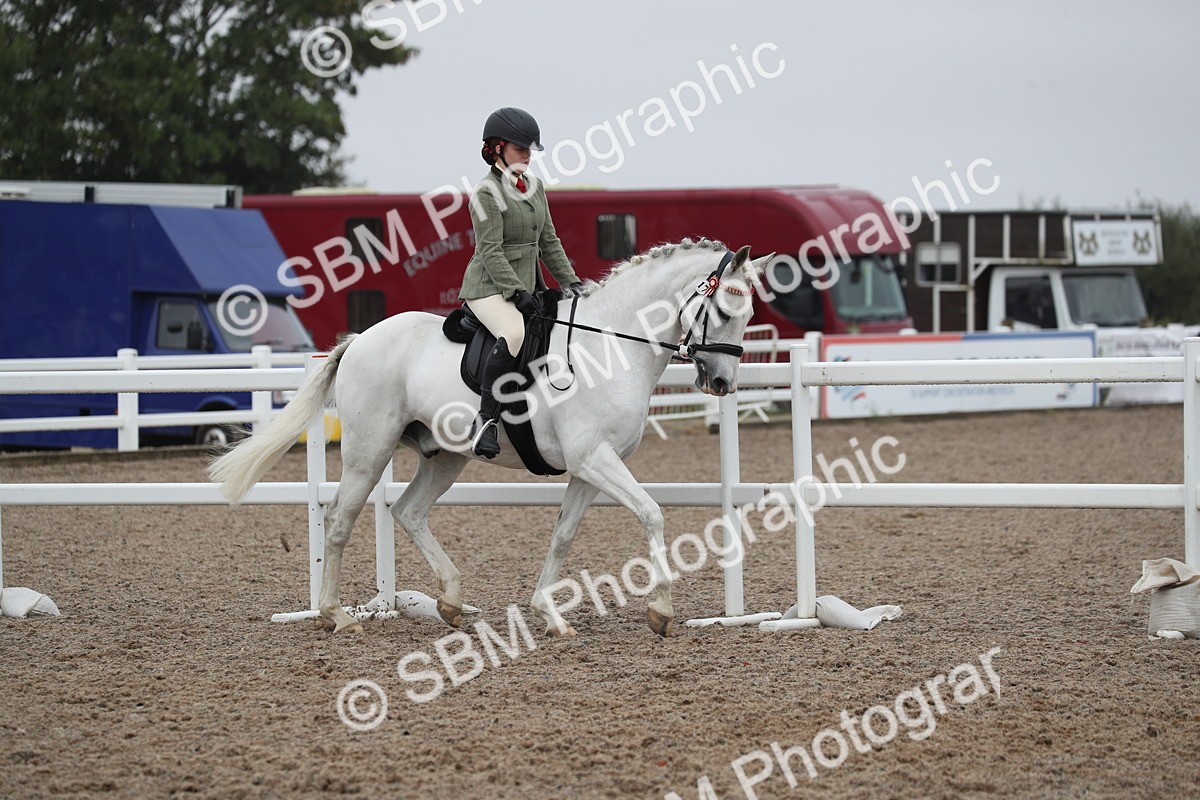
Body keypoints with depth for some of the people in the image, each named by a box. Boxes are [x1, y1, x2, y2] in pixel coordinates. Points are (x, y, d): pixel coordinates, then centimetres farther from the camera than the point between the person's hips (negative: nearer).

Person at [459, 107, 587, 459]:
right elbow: (491, 251, -17)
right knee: (515, 332, -36)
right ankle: (485, 420, -33)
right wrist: (517, 293, -25)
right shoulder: (487, 192, -10)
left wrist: (571, 283, 7)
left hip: (527, 286, 9)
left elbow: (549, 242, 17)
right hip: (489, 287, -9)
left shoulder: (534, 186, 14)